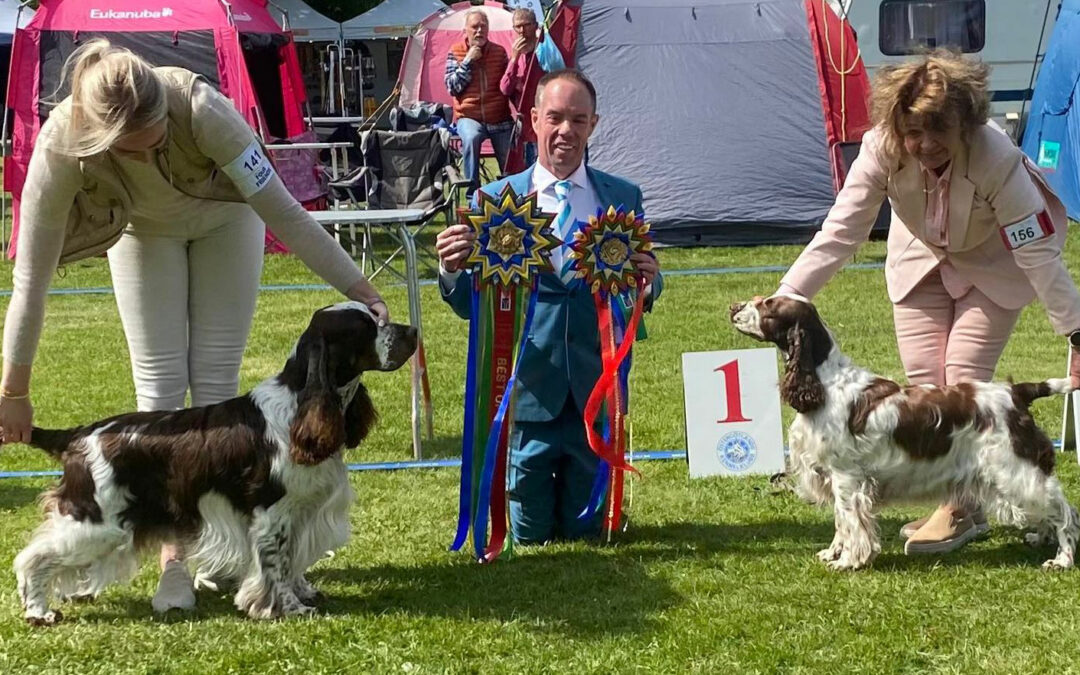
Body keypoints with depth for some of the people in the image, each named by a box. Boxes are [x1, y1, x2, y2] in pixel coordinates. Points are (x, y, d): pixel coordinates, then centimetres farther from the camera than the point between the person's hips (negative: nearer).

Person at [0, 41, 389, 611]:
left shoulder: (201, 109, -42)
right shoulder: (61, 147, -38)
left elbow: (283, 211, -34)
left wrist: (357, 287, -30)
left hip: (223, 218, -1)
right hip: (143, 232, 1)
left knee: (215, 383, -2)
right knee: (160, 386, -5)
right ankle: (173, 561, -1)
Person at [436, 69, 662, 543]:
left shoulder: (622, 199, 4)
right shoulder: (494, 200, 0)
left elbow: (641, 298, 6)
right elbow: (470, 306, -1)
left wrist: (648, 282, -17)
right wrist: (452, 270, -22)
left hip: (597, 391, 1)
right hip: (528, 391, -1)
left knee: (585, 530, 8)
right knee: (528, 534, 6)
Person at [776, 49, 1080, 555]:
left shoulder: (996, 158, -38)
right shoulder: (883, 150, -30)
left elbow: (1038, 252, -33)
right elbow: (839, 232, -26)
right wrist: (785, 298, -34)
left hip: (992, 263, -4)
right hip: (922, 259, 4)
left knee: (964, 375, -14)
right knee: (923, 381, -2)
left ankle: (960, 508, -3)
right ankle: (963, 508, 10)